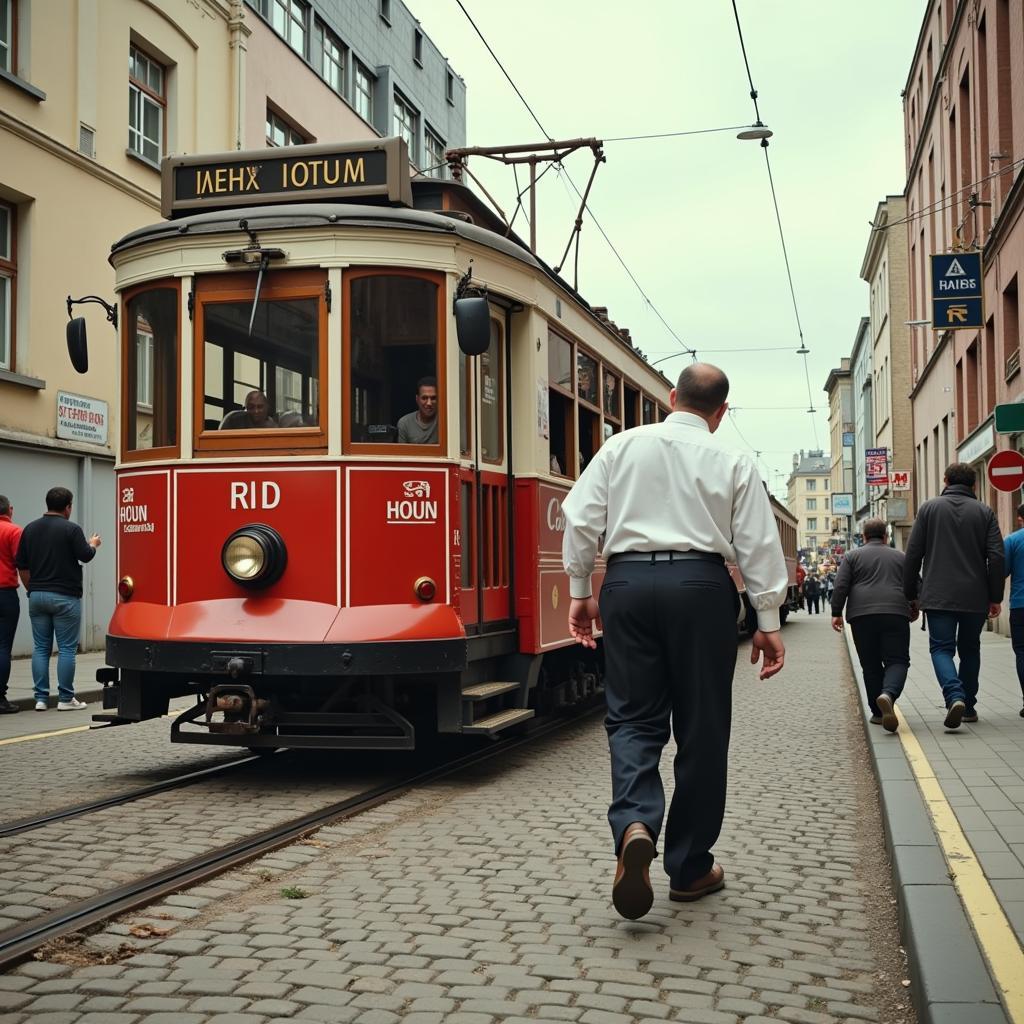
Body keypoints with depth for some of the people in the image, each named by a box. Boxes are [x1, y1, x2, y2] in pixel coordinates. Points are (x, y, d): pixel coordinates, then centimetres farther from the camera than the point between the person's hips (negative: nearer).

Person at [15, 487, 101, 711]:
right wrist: (93, 544, 13)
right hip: (65, 597, -5)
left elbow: (21, 565, 9)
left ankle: (40, 698, 8)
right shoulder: (71, 529, -10)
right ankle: (65, 698, 2)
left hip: (37, 596, 5)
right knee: (67, 648, 1)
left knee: (40, 648, 8)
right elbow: (86, 556, -8)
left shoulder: (30, 528, 7)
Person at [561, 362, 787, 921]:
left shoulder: (622, 446, 8)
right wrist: (768, 622, 8)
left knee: (633, 716, 7)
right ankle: (689, 868, 15)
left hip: (628, 582, 1)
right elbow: (759, 545, 3)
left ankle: (634, 824, -21)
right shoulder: (732, 463, 6)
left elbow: (581, 519, 3)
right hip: (701, 586, -1)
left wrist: (580, 591, 11)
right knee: (701, 726, 7)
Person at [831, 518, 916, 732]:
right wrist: (914, 609, 32)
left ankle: (878, 712, 10)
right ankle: (888, 694, -30)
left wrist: (836, 613, 3)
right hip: (895, 613, 0)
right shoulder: (900, 556, 16)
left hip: (862, 614, 0)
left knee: (871, 665, 9)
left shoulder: (852, 556, 11)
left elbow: (840, 586, 1)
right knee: (897, 661, -2)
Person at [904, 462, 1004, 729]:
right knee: (970, 650, 16)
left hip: (938, 596, -2)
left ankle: (955, 696, -24)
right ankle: (969, 706, 20)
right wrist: (995, 597, 3)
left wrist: (911, 594, 8)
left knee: (941, 648, -1)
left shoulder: (929, 508, 3)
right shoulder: (984, 512, 4)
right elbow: (996, 557, -2)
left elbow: (913, 555, 1)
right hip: (975, 597, 2)